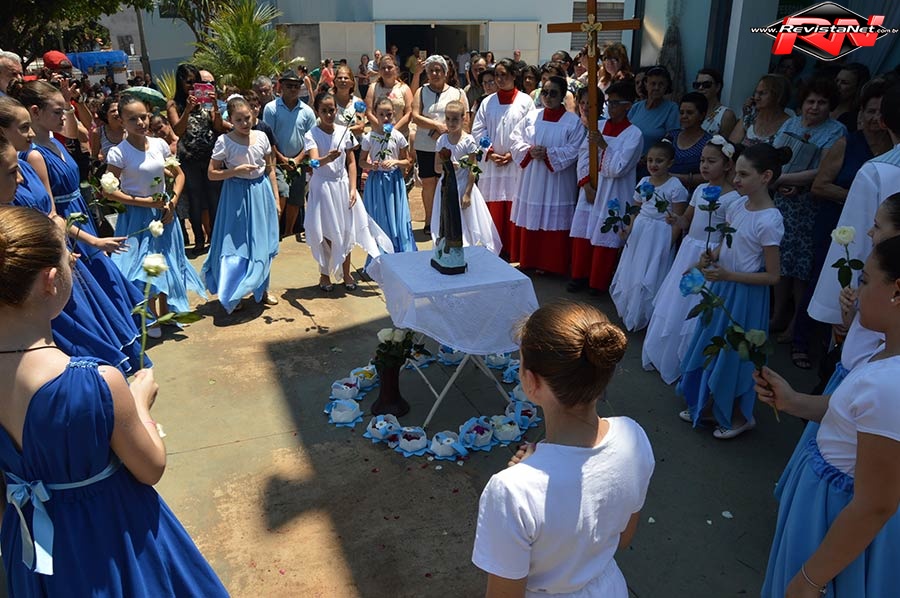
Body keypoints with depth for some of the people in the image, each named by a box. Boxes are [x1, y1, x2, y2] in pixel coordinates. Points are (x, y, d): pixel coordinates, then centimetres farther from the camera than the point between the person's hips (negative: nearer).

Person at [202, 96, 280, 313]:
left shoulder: (261, 137, 0)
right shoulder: (224, 141, -9)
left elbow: (270, 170, 7)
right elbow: (212, 173, -6)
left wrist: (276, 198, 6)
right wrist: (236, 170, -19)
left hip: (261, 192, 3)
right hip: (237, 195, -3)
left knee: (263, 242, 11)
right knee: (236, 243, 3)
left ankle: (262, 289, 28)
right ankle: (232, 294, 18)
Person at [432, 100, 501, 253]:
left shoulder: (469, 141, -8)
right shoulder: (442, 140, 3)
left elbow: (472, 170, -9)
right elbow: (437, 167, 4)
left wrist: (467, 194, -13)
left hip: (463, 186, -3)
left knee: (465, 225, 1)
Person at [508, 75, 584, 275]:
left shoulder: (573, 121, -4)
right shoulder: (531, 116, 8)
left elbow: (574, 150, -11)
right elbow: (515, 140, 6)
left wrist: (548, 153, -19)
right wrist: (529, 150, -13)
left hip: (557, 180, -4)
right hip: (532, 178, 4)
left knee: (553, 220, 1)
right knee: (529, 219, 9)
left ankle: (552, 264, 12)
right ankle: (528, 260, 22)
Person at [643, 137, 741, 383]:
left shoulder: (732, 198, -14)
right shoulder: (700, 190, 6)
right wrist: (675, 220, -8)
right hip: (688, 250, 7)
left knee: (693, 311, 2)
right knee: (673, 304, 14)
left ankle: (683, 364, 19)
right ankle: (662, 356, 31)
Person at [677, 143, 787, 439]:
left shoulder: (769, 221, -22)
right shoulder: (737, 205, -1)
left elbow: (772, 275, -18)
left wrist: (727, 275, -24)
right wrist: (711, 257, -7)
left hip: (744, 292, -8)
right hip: (721, 286, 8)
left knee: (733, 353, 7)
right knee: (710, 345, 18)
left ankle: (740, 416, 30)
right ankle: (710, 406, 37)